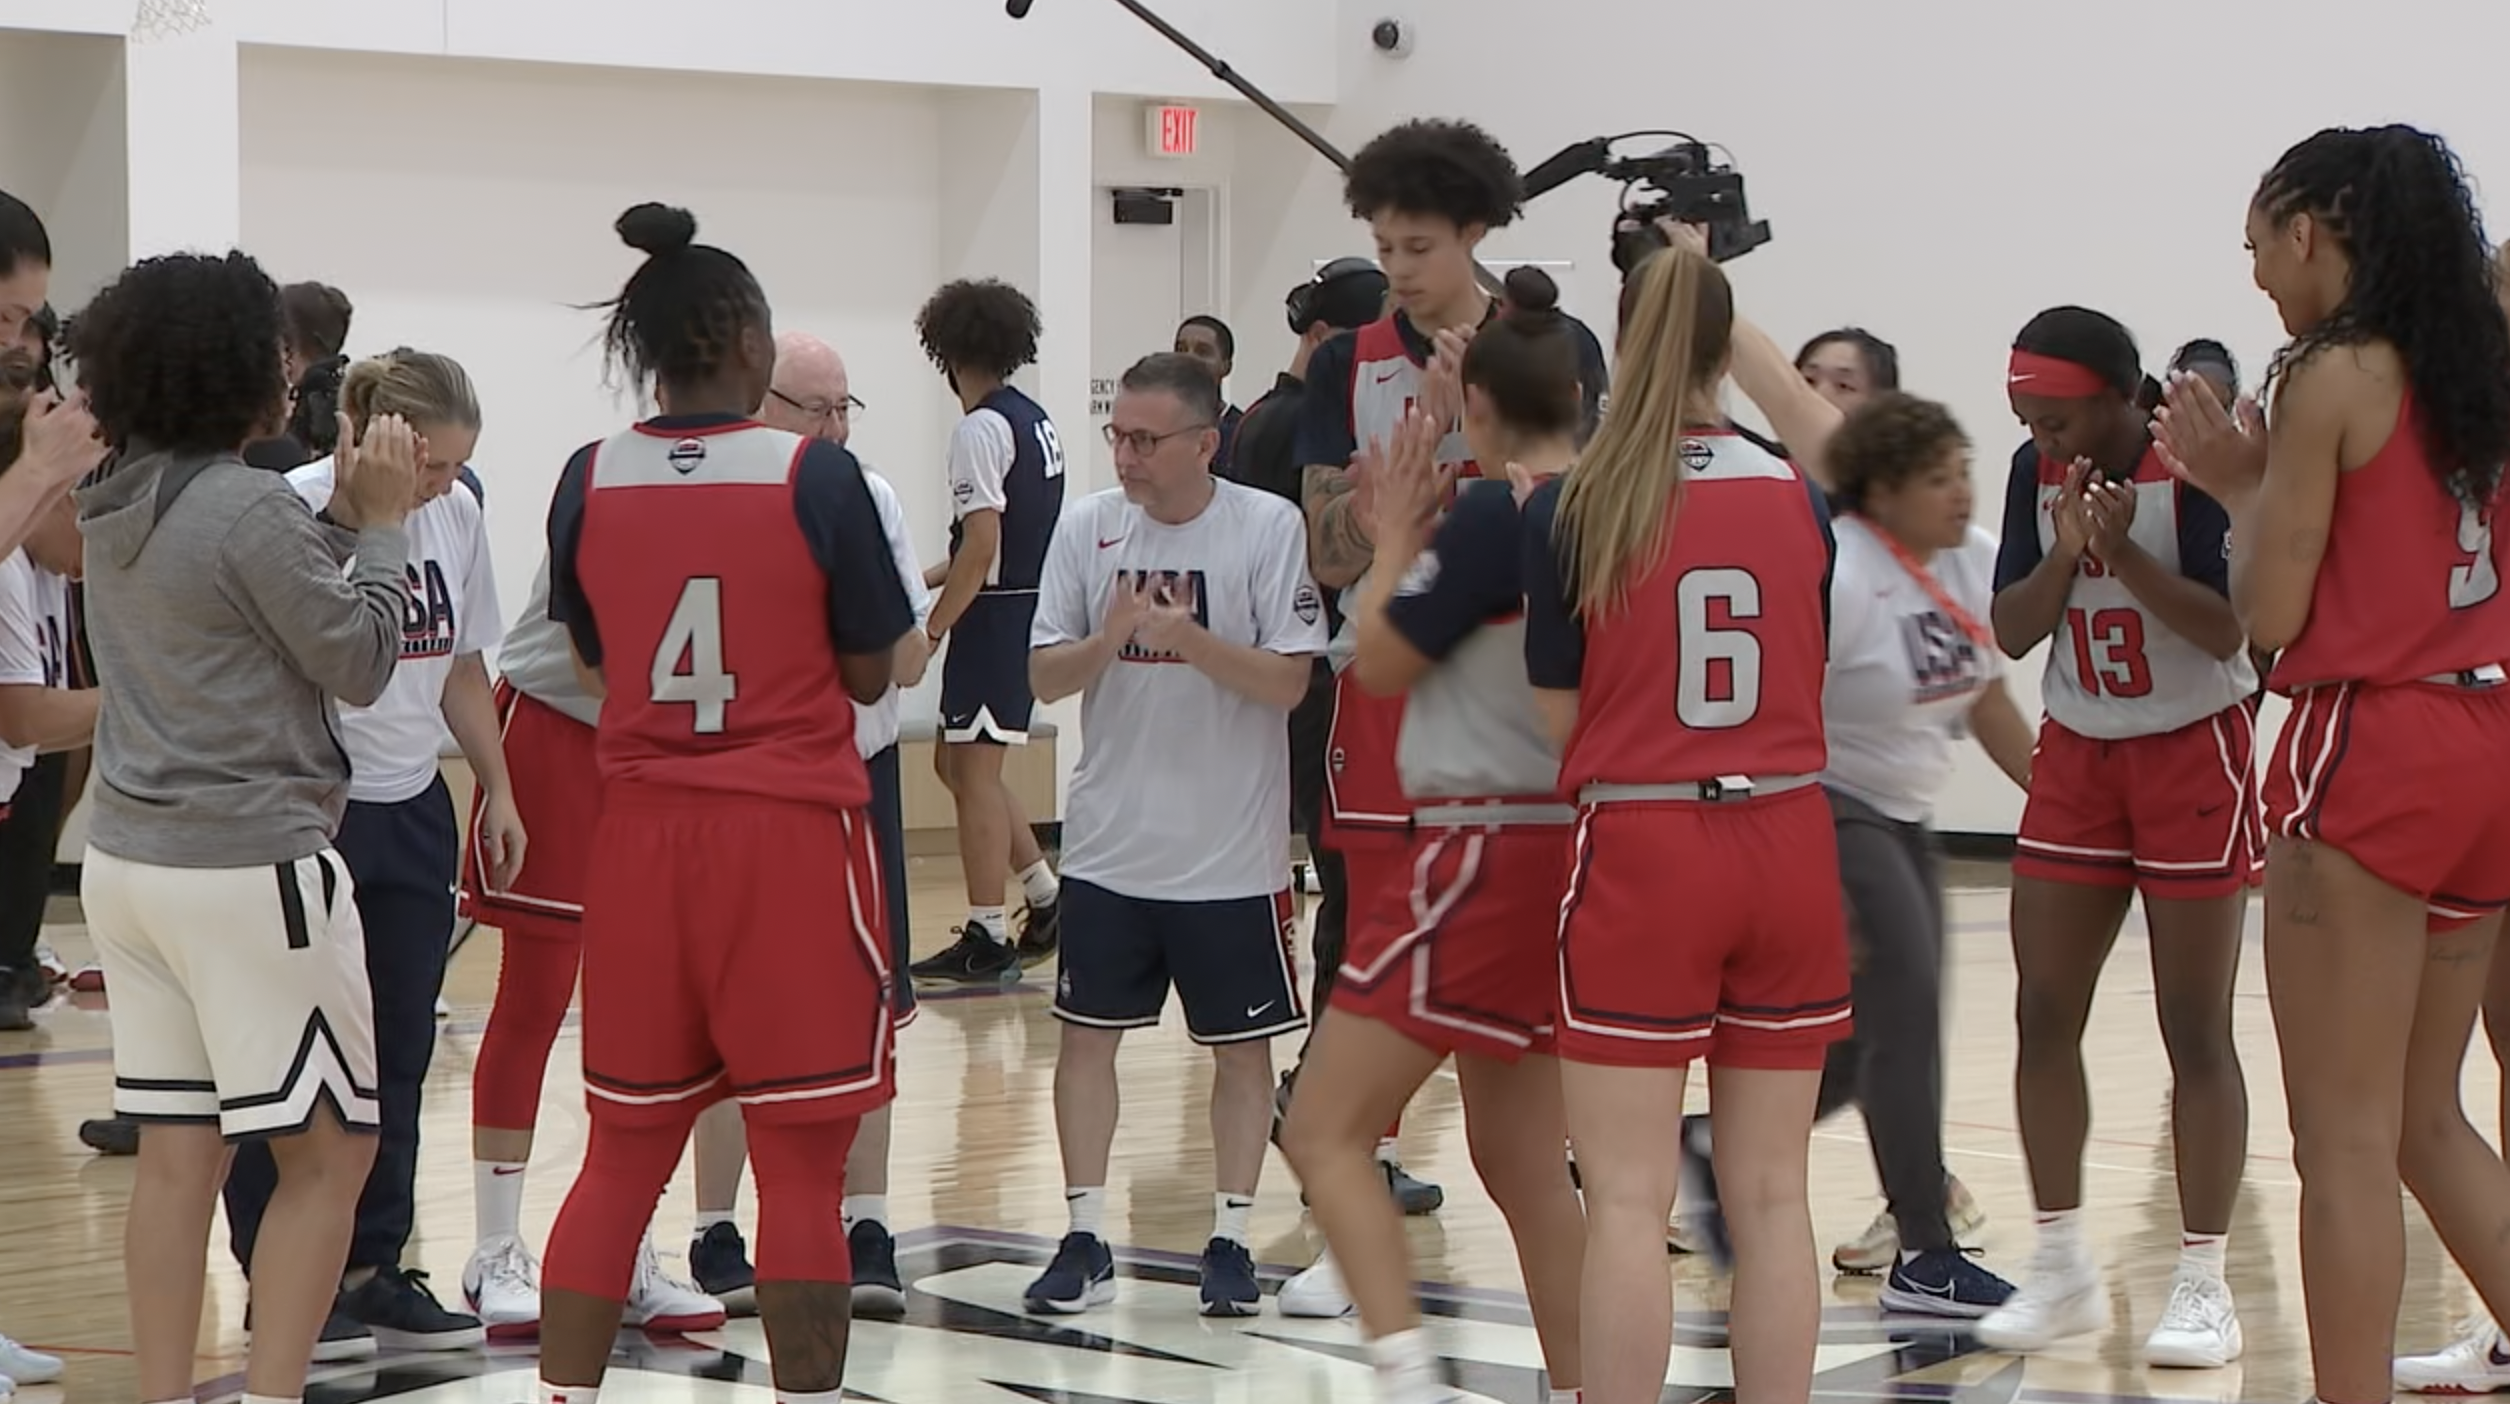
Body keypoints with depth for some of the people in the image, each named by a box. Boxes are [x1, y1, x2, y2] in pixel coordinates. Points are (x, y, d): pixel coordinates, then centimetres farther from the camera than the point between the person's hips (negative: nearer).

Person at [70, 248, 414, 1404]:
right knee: (329, 1152, 0)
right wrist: (383, 523, 0)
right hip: (249, 866, -8)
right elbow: (359, 663, -9)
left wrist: (343, 518, 11)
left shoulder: (114, 510, 9)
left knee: (177, 1156, 11)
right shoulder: (250, 508, -16)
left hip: (130, 860, 8)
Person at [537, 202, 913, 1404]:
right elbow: (869, 674, -1)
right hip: (792, 836, -4)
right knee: (801, 1165, 2)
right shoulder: (818, 475, -9)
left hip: (641, 837, 4)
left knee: (622, 1154, 13)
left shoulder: (588, 482, 1)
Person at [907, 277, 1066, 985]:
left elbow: (983, 542, -20)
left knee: (974, 769, -4)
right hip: (1030, 608, 9)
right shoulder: (1035, 420, 14)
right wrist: (928, 579, 25)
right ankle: (1047, 900, 21)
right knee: (959, 762, 17)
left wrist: (934, 627, -15)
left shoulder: (981, 428, -14)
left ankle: (985, 940, -2)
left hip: (995, 615, -9)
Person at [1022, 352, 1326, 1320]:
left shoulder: (1268, 527, -9)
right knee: (1085, 1034, 3)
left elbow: (1288, 683, -13)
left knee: (1241, 1047, 6)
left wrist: (1186, 636, -26)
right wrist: (1107, 641, -20)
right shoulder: (1088, 526, 0)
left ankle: (1230, 1241, 17)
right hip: (1107, 845, 3)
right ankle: (1085, 1242, 12)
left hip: (1232, 851, -2)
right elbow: (1045, 677, 0)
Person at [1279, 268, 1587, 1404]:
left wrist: (1394, 534, 7)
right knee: (1520, 1159, 17)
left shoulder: (1491, 516, -16)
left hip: (1487, 848, -8)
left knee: (1325, 1133, -5)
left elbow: (1380, 661, -7)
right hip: (1571, 838, 8)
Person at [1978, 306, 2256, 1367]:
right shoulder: (2038, 473, -2)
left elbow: (2230, 630, -22)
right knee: (2043, 1013, 3)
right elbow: (2011, 633, -3)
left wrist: (2124, 551, -33)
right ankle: (2062, 1267, 14)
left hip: (2191, 752, -5)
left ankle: (2203, 1283, 5)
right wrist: (2065, 553, -20)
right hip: (2076, 752, 5)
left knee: (2195, 1029, -2)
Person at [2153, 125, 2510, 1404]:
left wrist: (2243, 485, 6)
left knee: (2346, 1139, -3)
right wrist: (2267, 482, 18)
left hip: (2372, 750, -8)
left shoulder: (2331, 376, -10)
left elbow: (2270, 614, -10)